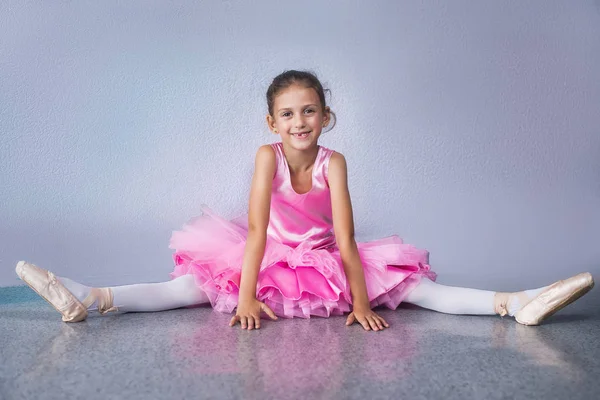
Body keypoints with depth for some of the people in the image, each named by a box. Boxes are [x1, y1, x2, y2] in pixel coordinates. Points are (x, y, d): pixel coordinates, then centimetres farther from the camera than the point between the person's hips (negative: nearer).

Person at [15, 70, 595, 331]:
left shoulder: (333, 161, -14)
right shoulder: (268, 155, -14)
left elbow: (346, 237, -19)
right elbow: (257, 226, -22)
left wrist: (359, 301, -27)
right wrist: (246, 297, -30)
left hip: (327, 262, 0)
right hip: (270, 259, 0)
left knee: (403, 282, -15)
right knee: (201, 282, -17)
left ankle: (515, 303, -24)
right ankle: (88, 299, -25)